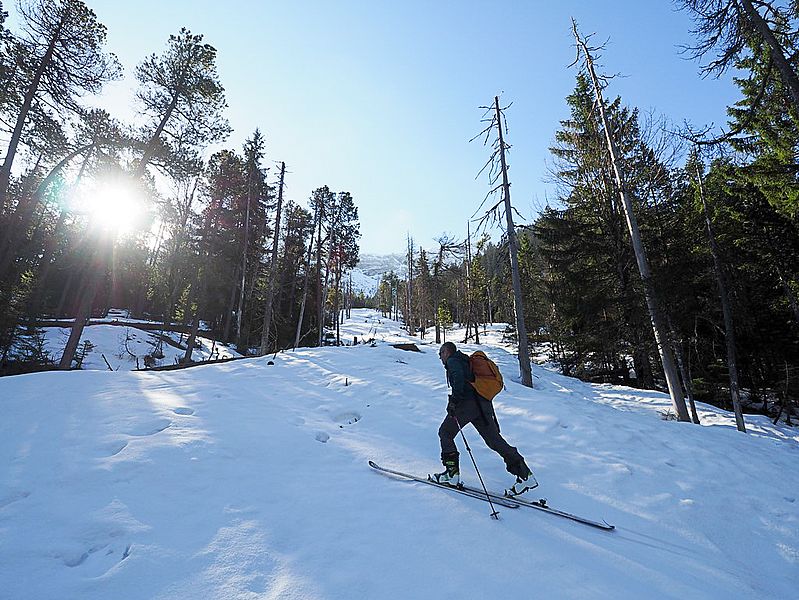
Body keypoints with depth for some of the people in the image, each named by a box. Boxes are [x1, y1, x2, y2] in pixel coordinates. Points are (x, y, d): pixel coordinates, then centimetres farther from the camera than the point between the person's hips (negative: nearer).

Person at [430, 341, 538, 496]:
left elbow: (459, 378, -18)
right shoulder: (464, 360, 28)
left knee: (445, 433, 7)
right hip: (483, 404, 9)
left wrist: (454, 400, -22)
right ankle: (525, 474, 3)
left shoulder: (452, 361, 2)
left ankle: (452, 473, 6)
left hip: (467, 402, -9)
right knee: (494, 439, 8)